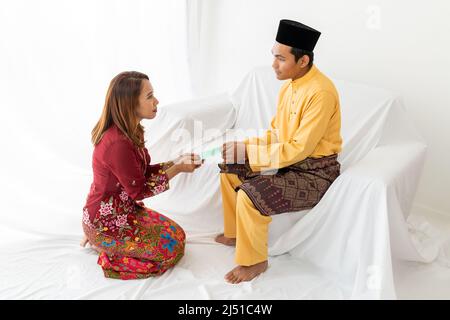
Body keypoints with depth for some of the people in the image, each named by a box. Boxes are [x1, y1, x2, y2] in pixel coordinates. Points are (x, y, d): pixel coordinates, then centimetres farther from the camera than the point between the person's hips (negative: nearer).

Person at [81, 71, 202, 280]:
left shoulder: (130, 131, -1)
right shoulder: (118, 143, -31)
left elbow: (143, 172, 6)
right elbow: (139, 190, -21)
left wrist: (176, 162, -6)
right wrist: (177, 170, -16)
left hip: (124, 209, 9)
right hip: (105, 221, -9)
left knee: (177, 235, 11)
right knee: (170, 248, -8)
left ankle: (104, 240, 16)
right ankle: (103, 244, 5)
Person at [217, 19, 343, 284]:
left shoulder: (320, 93, -26)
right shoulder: (290, 84, 2)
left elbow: (299, 149, -28)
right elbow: (277, 134, 9)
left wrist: (248, 151, -23)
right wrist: (244, 146, -6)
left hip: (314, 172, -9)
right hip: (289, 159, 9)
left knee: (250, 195, -25)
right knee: (229, 170, 8)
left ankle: (254, 261, -2)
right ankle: (235, 233, 24)